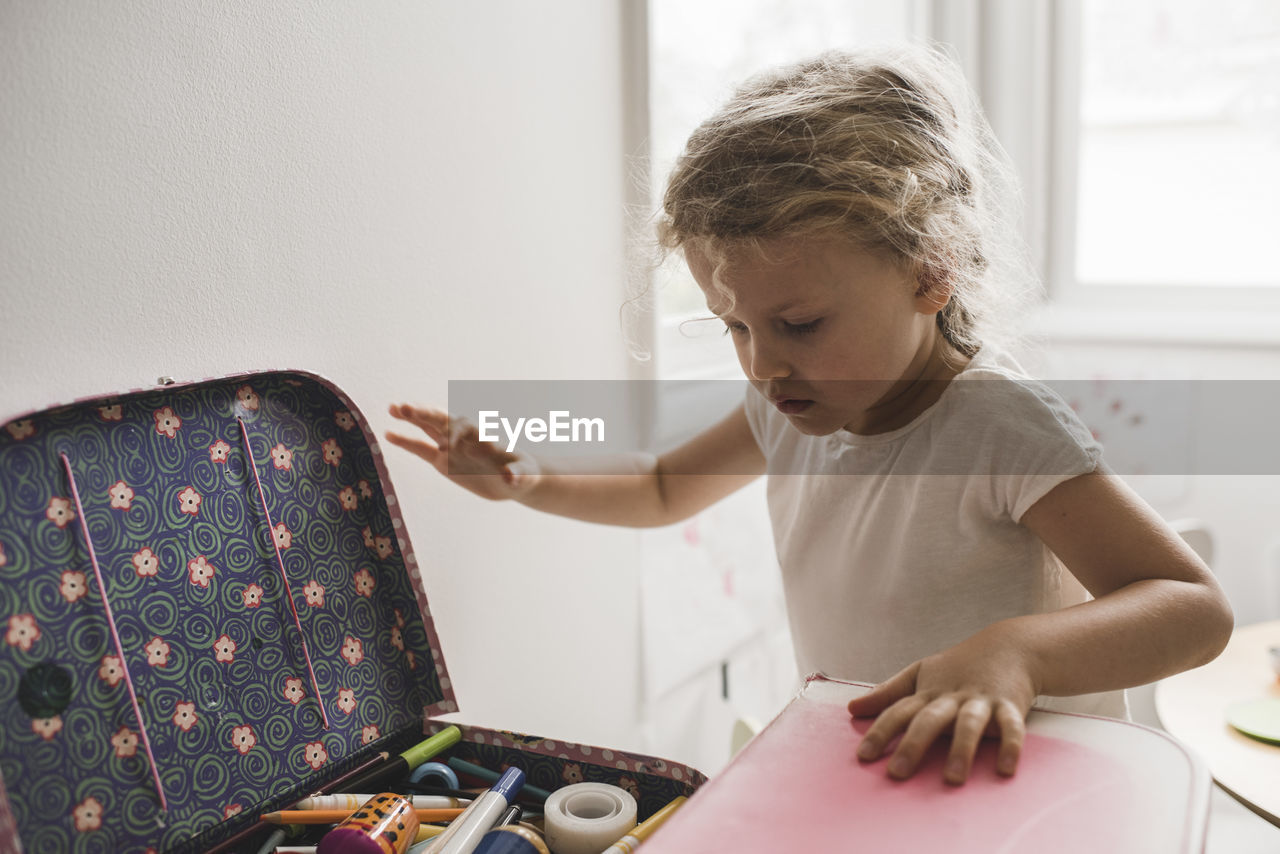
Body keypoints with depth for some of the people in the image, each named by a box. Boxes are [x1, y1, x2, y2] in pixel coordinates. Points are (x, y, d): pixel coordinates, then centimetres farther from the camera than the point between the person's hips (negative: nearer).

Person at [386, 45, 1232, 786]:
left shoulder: (1000, 424, -22)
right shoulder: (792, 408, -1)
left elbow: (1198, 607, -25)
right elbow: (666, 490, 16)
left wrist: (1013, 650, -43)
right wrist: (527, 478, -1)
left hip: (1023, 796, -4)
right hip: (852, 791, 5)